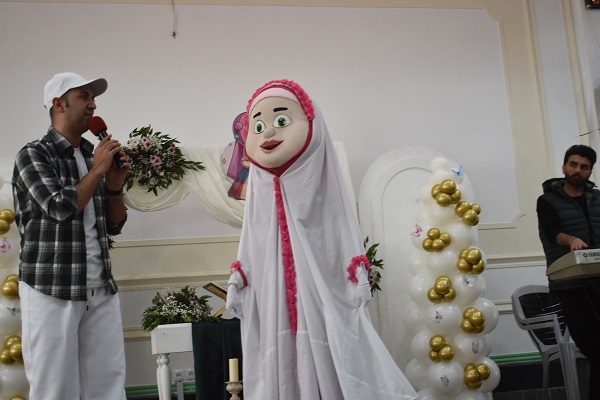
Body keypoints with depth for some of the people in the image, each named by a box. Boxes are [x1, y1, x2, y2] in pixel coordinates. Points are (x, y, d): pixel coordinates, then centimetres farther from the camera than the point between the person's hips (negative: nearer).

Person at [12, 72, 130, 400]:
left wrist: (114, 185, -1)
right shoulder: (33, 155, -4)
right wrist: (97, 170, -8)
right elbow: (61, 207, -19)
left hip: (101, 289, 5)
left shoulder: (95, 155, 11)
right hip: (51, 289, -5)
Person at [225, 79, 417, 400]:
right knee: (280, 370, 7)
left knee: (325, 364, -1)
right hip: (273, 302, 3)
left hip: (322, 296, -3)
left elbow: (345, 234, 0)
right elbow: (249, 247, 12)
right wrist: (237, 279, 11)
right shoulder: (260, 194, 5)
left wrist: (358, 272, -6)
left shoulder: (321, 186, -3)